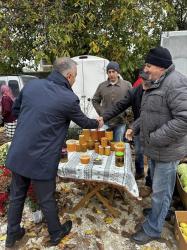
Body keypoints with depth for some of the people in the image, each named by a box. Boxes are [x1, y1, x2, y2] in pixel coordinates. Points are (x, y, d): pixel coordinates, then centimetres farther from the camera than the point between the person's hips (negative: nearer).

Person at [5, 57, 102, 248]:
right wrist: (97, 123, 23)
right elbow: (83, 122, 2)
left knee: (16, 196, 22)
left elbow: (15, 110, 13)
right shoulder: (69, 99, -15)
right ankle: (56, 233, 41)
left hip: (17, 154, 6)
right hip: (41, 160, -5)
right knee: (47, 200, 15)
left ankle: (12, 235, 44)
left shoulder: (31, 84, 1)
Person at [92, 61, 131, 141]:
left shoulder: (127, 85, 0)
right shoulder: (102, 86, 4)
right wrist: (101, 113, 2)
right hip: (106, 123, 1)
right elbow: (95, 101, 13)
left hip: (120, 123, -1)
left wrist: (125, 114, -4)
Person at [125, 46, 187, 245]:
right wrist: (135, 127, 10)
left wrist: (156, 138, -24)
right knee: (157, 187, 25)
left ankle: (152, 229, 25)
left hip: (167, 149, -9)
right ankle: (159, 210, 49)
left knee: (160, 190, 7)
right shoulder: (155, 84, 12)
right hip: (154, 147, 9)